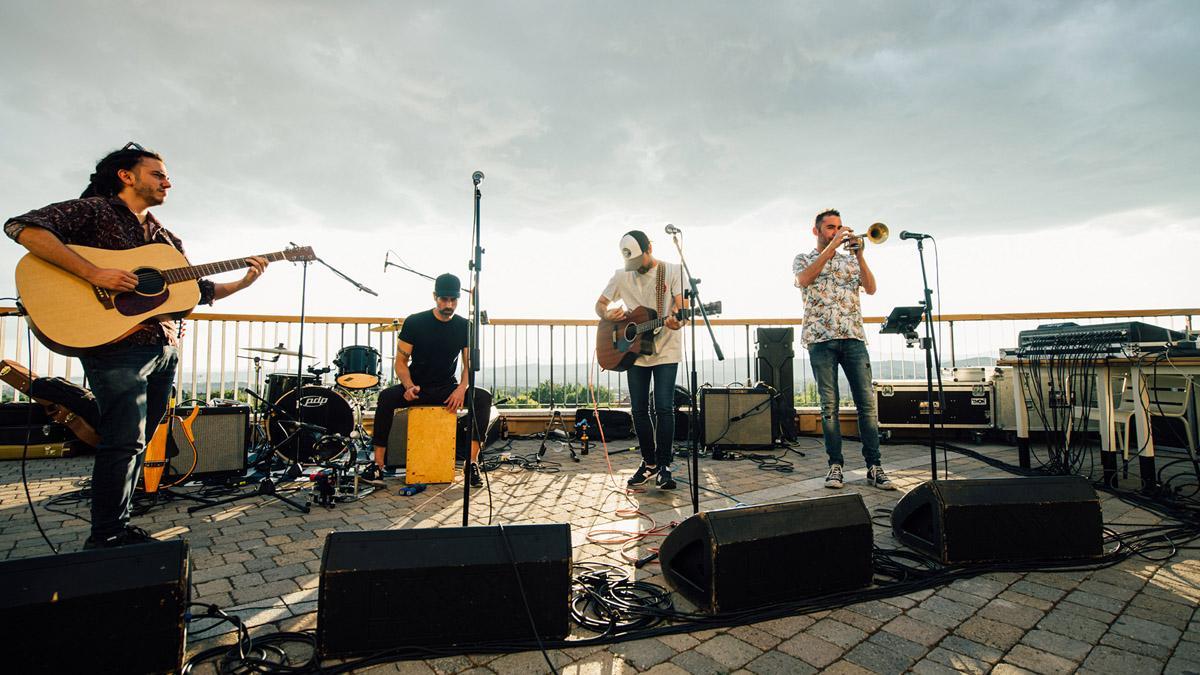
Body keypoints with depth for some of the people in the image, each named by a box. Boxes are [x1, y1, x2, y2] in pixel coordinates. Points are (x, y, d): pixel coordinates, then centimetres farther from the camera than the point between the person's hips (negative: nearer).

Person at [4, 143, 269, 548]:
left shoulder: (167, 239, 20)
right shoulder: (94, 210, 0)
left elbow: (200, 290, 20)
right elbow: (23, 227, -15)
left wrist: (243, 283, 7)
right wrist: (93, 274, -24)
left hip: (166, 350, 7)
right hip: (116, 345, -7)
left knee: (137, 442, 12)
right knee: (126, 441, -10)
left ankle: (119, 528, 24)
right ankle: (105, 539, 4)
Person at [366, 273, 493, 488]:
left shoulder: (464, 327, -1)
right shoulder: (414, 322, -8)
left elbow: (469, 364, 2)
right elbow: (401, 362, -4)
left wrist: (461, 388, -18)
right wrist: (409, 386, -23)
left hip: (448, 389, 2)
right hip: (417, 388, -1)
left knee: (483, 397, -24)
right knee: (386, 397, -30)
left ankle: (472, 463, -22)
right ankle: (377, 465, -21)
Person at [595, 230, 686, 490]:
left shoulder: (673, 271, -3)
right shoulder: (621, 276, 6)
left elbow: (681, 306, -12)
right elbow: (600, 305, 12)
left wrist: (678, 321, -36)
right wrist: (607, 315, -12)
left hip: (665, 351, -3)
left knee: (664, 408, -8)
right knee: (639, 410, 6)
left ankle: (663, 466, 5)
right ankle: (649, 463, 22)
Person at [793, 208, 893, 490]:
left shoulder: (851, 260, 20)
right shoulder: (803, 259, 13)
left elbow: (870, 289, 5)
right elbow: (804, 279, -11)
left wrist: (860, 255, -4)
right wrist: (831, 246, -11)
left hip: (853, 337, 3)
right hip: (821, 338, -2)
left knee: (867, 402, -3)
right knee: (830, 405, -1)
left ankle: (874, 466, 3)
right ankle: (835, 465, 6)